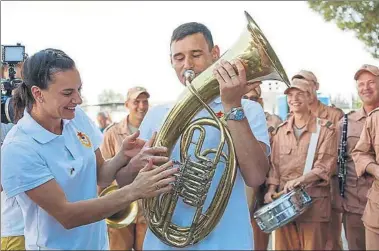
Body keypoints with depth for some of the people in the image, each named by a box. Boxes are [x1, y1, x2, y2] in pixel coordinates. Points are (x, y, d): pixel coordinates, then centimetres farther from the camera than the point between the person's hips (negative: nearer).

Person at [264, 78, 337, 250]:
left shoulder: (324, 128, 1)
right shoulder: (281, 130, 14)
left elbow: (326, 165, -8)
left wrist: (301, 180, -22)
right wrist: (271, 188, 0)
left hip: (313, 200, -4)